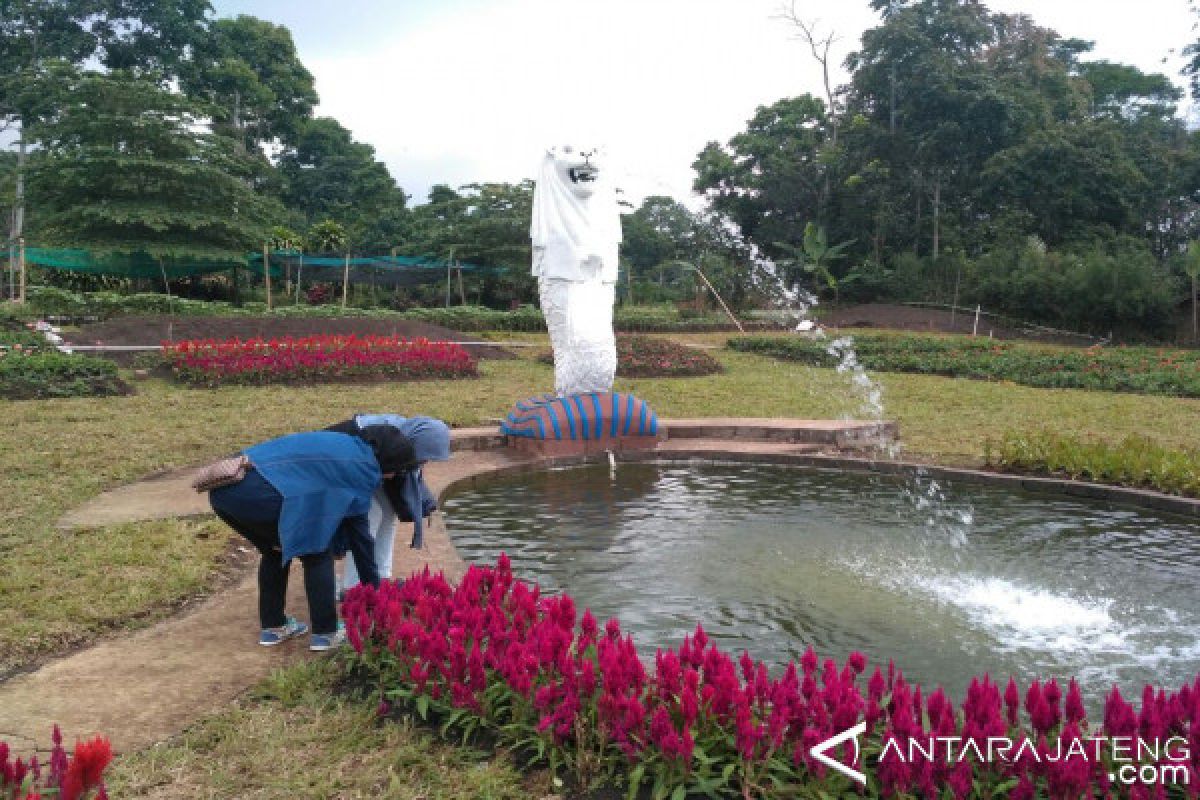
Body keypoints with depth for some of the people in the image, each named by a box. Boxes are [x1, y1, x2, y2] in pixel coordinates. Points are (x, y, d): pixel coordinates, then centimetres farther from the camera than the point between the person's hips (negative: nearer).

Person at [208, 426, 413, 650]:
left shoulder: (340, 443, 26)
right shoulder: (364, 469, 4)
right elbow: (358, 529, 10)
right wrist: (374, 588, 22)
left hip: (223, 489, 9)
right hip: (259, 495, -9)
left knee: (275, 551, 28)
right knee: (317, 553, 10)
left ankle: (272, 626, 34)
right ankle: (325, 633, 15)